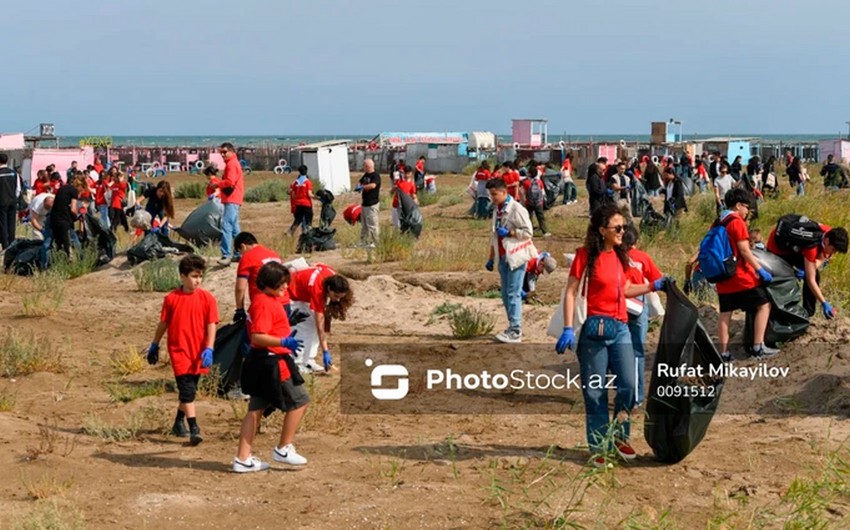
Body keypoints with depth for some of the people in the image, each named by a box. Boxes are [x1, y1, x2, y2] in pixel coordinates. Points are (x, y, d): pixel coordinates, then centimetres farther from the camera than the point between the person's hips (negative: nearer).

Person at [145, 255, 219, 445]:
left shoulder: (207, 298, -3)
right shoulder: (171, 298, -3)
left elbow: (211, 325, -4)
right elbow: (163, 323, 8)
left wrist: (208, 349, -14)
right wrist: (154, 345, 15)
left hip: (198, 353, 2)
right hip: (179, 350, -2)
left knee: (188, 391, 14)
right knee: (187, 391, -10)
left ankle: (179, 423, 33)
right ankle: (194, 429, -13)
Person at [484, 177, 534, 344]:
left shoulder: (517, 210, -13)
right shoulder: (497, 210, 13)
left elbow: (528, 232, -17)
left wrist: (508, 233, -21)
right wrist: (491, 259, 20)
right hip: (503, 258, 8)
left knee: (513, 294, -9)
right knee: (506, 294, 10)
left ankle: (516, 331, -6)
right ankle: (512, 327, 18)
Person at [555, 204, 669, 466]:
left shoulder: (620, 255, 12)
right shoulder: (586, 255, -6)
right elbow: (571, 292, -7)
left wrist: (653, 286, 15)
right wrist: (568, 329, -14)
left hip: (621, 328, 5)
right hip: (596, 328, -5)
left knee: (628, 385, -5)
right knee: (595, 391, 1)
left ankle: (620, 436, 15)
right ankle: (599, 446, 12)